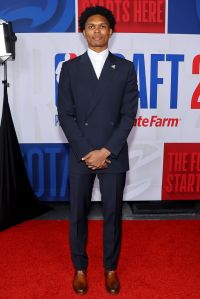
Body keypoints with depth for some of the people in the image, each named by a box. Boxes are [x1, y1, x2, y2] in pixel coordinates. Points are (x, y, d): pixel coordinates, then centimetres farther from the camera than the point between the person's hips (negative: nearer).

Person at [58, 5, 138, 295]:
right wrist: (87, 152, -10)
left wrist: (106, 151, -11)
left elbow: (129, 114, -2)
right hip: (80, 155, 1)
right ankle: (80, 267, 31)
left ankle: (111, 268, 30)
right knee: (77, 214, 10)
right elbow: (65, 114, -1)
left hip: (114, 156, 0)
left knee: (112, 214, 10)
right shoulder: (70, 68, 4)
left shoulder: (125, 68, 4)